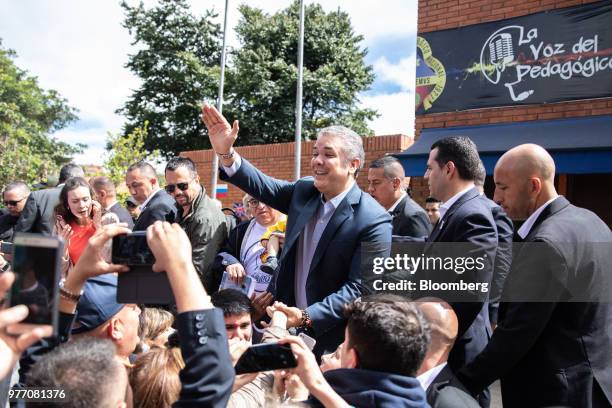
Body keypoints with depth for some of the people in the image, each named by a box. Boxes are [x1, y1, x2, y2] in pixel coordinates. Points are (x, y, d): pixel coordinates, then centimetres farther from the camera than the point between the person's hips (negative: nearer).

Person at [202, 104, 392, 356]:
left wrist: (307, 316, -28)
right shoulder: (304, 192, 0)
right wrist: (226, 153, -18)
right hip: (289, 326, 5)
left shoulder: (374, 221, -19)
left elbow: (359, 288, -21)